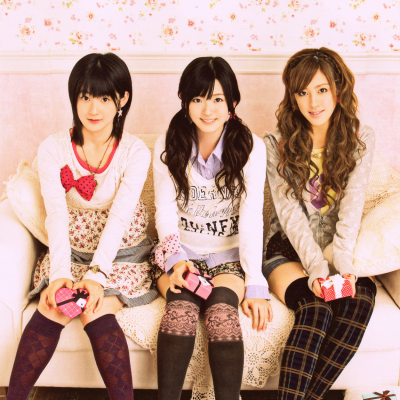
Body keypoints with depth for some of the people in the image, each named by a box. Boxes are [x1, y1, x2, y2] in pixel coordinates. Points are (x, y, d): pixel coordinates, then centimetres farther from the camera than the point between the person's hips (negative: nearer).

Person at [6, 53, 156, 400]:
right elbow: (57, 215, -16)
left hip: (120, 252, -1)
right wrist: (60, 273, -30)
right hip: (71, 251, 2)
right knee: (50, 313, -25)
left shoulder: (135, 152, -8)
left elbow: (120, 217, -19)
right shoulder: (53, 149, -4)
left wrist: (96, 274, -32)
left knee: (97, 314, -27)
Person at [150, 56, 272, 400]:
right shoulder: (168, 146, 1)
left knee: (222, 310, -29)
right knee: (182, 307, -28)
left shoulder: (250, 147, -4)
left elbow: (251, 217, -10)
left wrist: (255, 284, -17)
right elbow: (166, 210, 1)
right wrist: (175, 257, -17)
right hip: (180, 252, 1)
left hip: (229, 254, -1)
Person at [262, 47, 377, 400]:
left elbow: (352, 206, -7)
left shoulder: (361, 140, 3)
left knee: (360, 298, -30)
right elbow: (289, 212, -10)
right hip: (289, 248, -1)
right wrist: (316, 266, -23)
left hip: (341, 248, 2)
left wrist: (343, 262, -22)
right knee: (316, 308, -31)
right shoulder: (277, 144, -2)